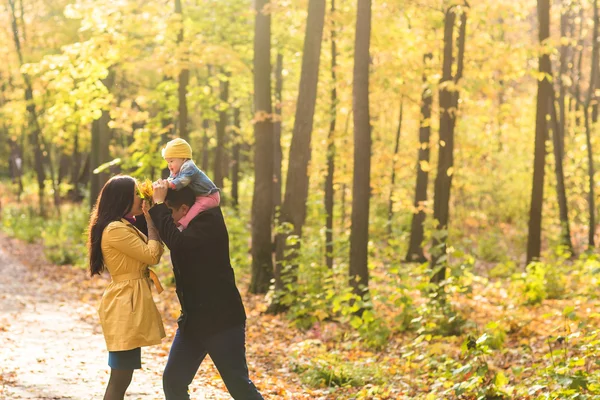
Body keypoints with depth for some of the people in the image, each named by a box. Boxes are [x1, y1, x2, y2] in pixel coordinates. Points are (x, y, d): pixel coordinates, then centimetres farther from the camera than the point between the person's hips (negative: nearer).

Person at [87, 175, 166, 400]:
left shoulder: (124, 226, 17)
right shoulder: (115, 229, -16)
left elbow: (148, 252, 15)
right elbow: (152, 255, -17)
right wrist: (151, 220, -7)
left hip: (130, 305, 11)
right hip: (125, 306, -11)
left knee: (122, 377, 15)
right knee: (120, 378, -8)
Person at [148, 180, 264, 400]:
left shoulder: (209, 221, -16)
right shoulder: (193, 223, 9)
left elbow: (178, 242, -32)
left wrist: (159, 205, -22)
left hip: (221, 319, -9)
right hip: (193, 320, 9)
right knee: (173, 381, 5)